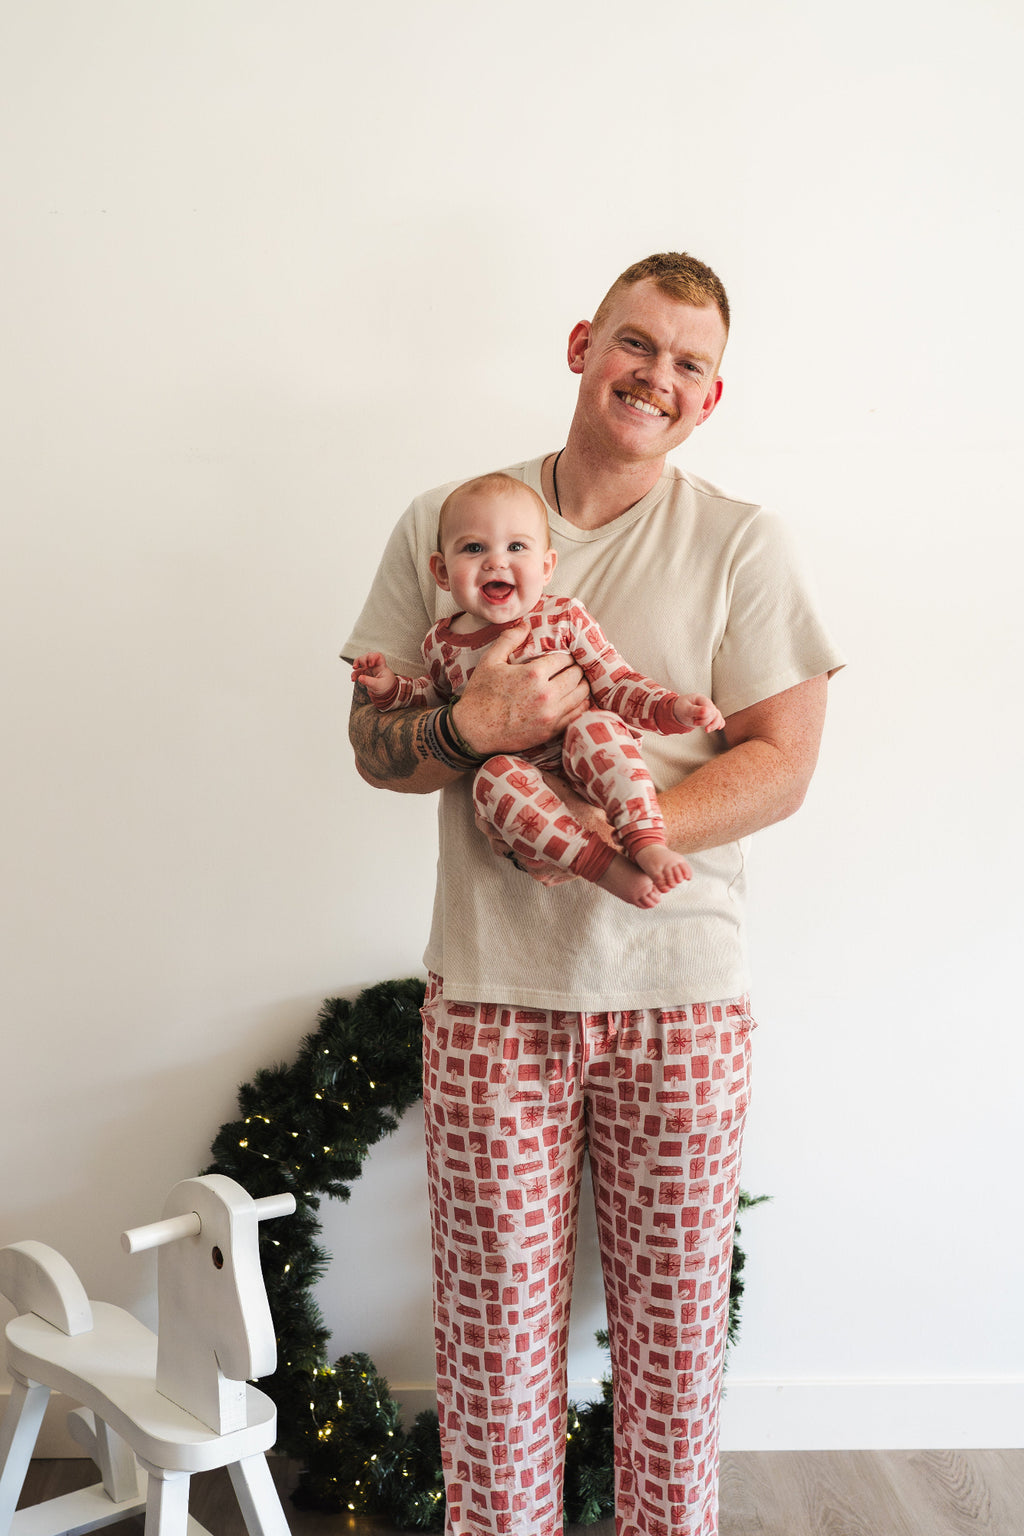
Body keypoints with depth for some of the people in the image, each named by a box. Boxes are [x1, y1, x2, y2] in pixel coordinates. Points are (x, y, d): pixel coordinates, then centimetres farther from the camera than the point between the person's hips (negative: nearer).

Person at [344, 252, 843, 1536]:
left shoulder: (742, 543, 2)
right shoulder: (444, 522, 6)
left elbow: (782, 760, -3)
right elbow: (372, 741, 6)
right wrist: (468, 729, -16)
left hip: (680, 992, 0)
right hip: (490, 987, 1)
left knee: (673, 1318, 11)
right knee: (495, 1321, 8)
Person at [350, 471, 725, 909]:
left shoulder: (565, 619, 0)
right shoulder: (442, 644, 8)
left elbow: (615, 685, 0)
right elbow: (436, 695, 28)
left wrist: (672, 708, -16)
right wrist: (391, 688, 11)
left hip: (582, 767, -1)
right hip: (518, 773, 1)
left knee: (596, 726, -33)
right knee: (497, 776, -34)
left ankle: (647, 842, -39)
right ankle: (607, 868, -40)